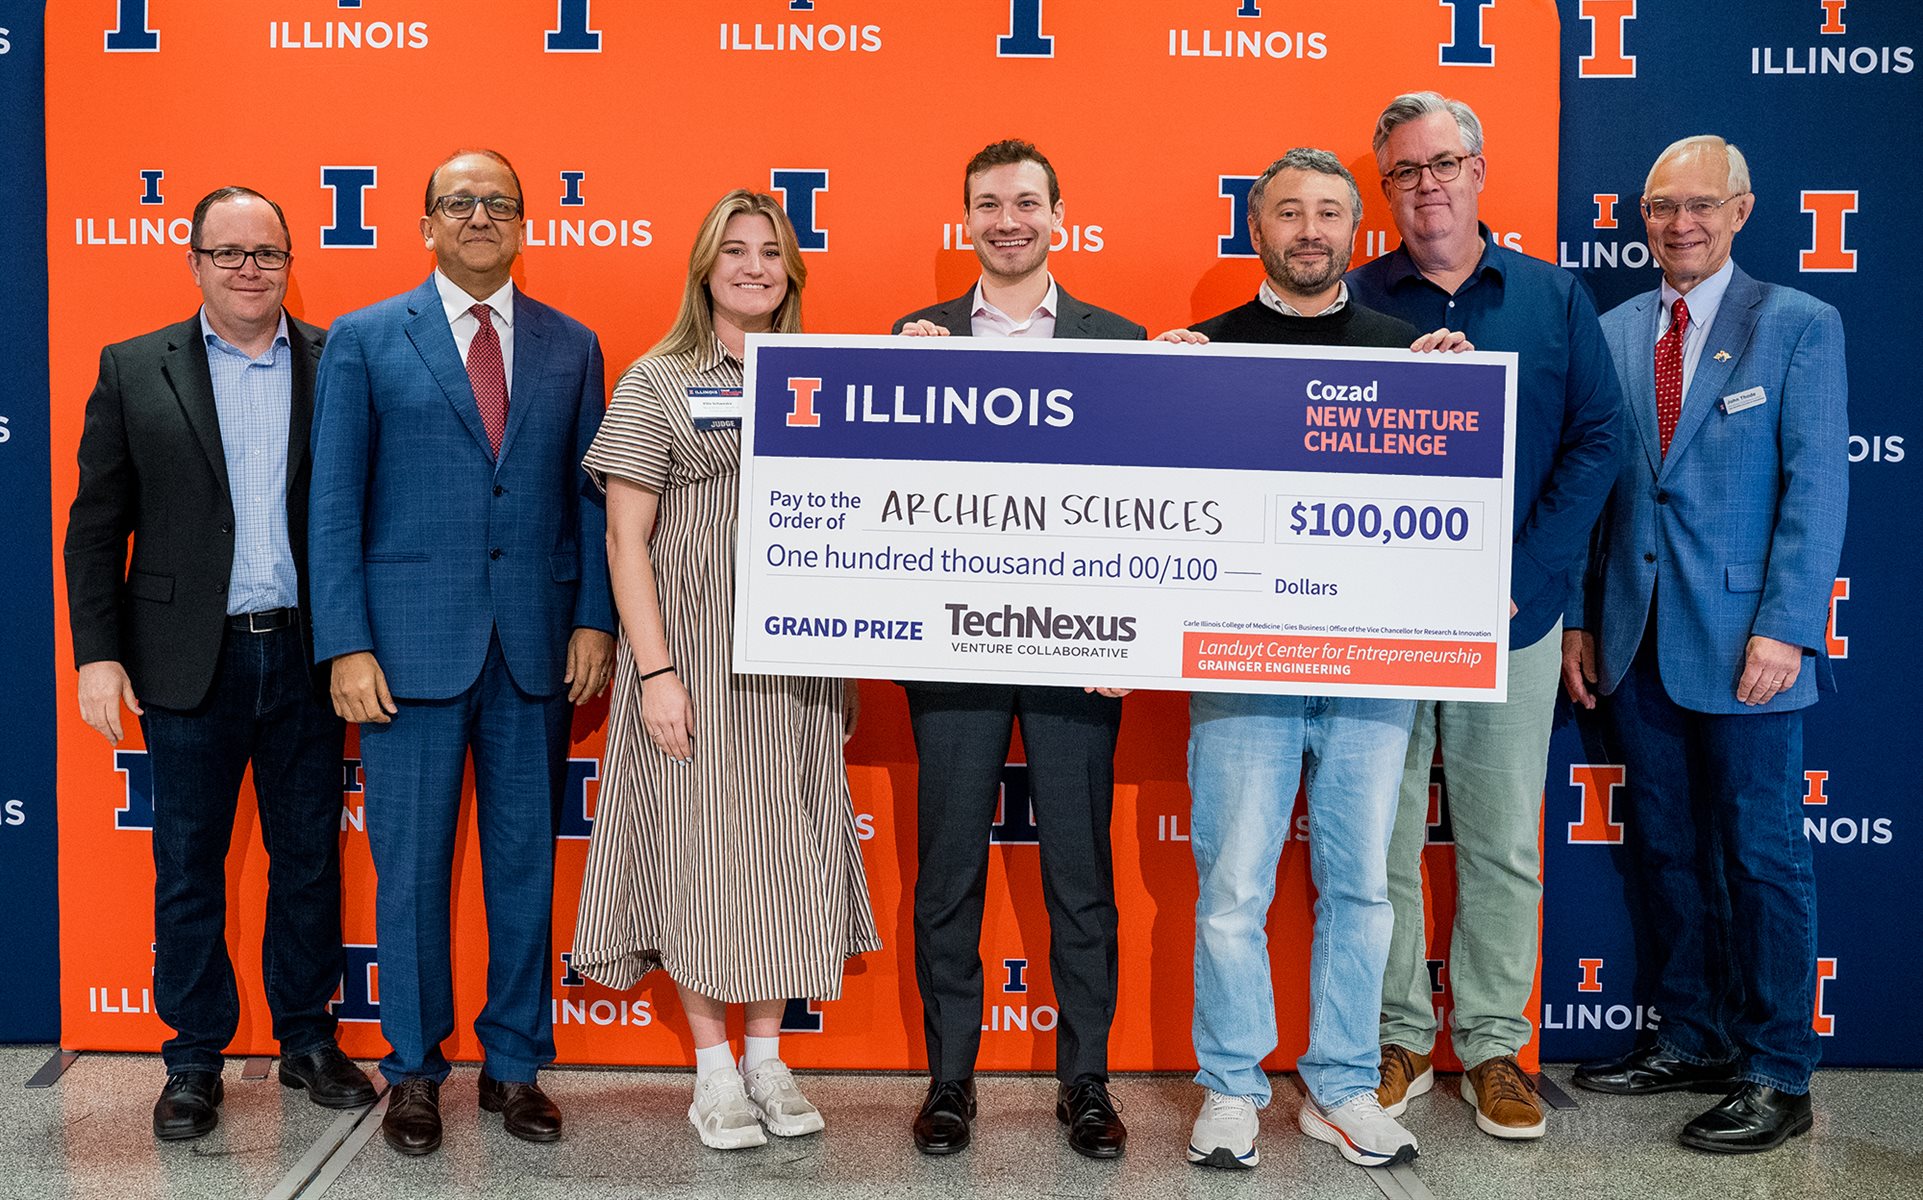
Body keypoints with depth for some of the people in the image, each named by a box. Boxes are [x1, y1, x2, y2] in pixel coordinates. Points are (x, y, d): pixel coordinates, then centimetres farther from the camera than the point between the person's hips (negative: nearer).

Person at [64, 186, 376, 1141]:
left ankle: (308, 1038, 26)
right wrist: (97, 652, -5)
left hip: (305, 654, 1)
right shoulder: (135, 371, 4)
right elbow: (97, 526, 3)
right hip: (189, 661, 0)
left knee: (310, 855, 10)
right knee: (187, 865, 8)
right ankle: (194, 1061, 22)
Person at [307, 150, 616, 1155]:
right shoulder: (364, 340, 3)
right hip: (412, 644, -2)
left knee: (525, 861, 9)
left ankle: (515, 1063, 23)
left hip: (537, 646, 2)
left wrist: (595, 618, -2)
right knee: (412, 865, 6)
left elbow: (589, 494, 9)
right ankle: (414, 1070, 22)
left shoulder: (571, 346, 9)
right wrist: (347, 646, -8)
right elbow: (334, 502, -1)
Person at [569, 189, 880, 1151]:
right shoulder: (657, 384, -1)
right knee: (700, 847, 1)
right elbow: (625, 538, -6)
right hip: (694, 653, -3)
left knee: (788, 848, 8)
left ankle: (767, 1059, 21)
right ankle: (714, 1070, 15)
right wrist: (654, 670, -12)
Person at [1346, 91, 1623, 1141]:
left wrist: (1519, 581, -9)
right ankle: (1397, 1040, 19)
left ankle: (1493, 1045, 22)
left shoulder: (1554, 297, 5)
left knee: (1504, 842, 8)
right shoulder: (1351, 304, 3)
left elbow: (1596, 439, 0)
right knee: (1379, 839, 5)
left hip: (1514, 619, 1)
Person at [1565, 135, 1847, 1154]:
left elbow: (1815, 487, -7)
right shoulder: (1611, 333, 11)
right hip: (1635, 640, 5)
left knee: (1761, 857, 2)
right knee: (1664, 850, 13)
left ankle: (1776, 1073, 13)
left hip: (1742, 640, -4)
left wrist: (1784, 629, -15)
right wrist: (1579, 620, 8)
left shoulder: (1799, 326, -2)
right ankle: (1691, 1038, 27)